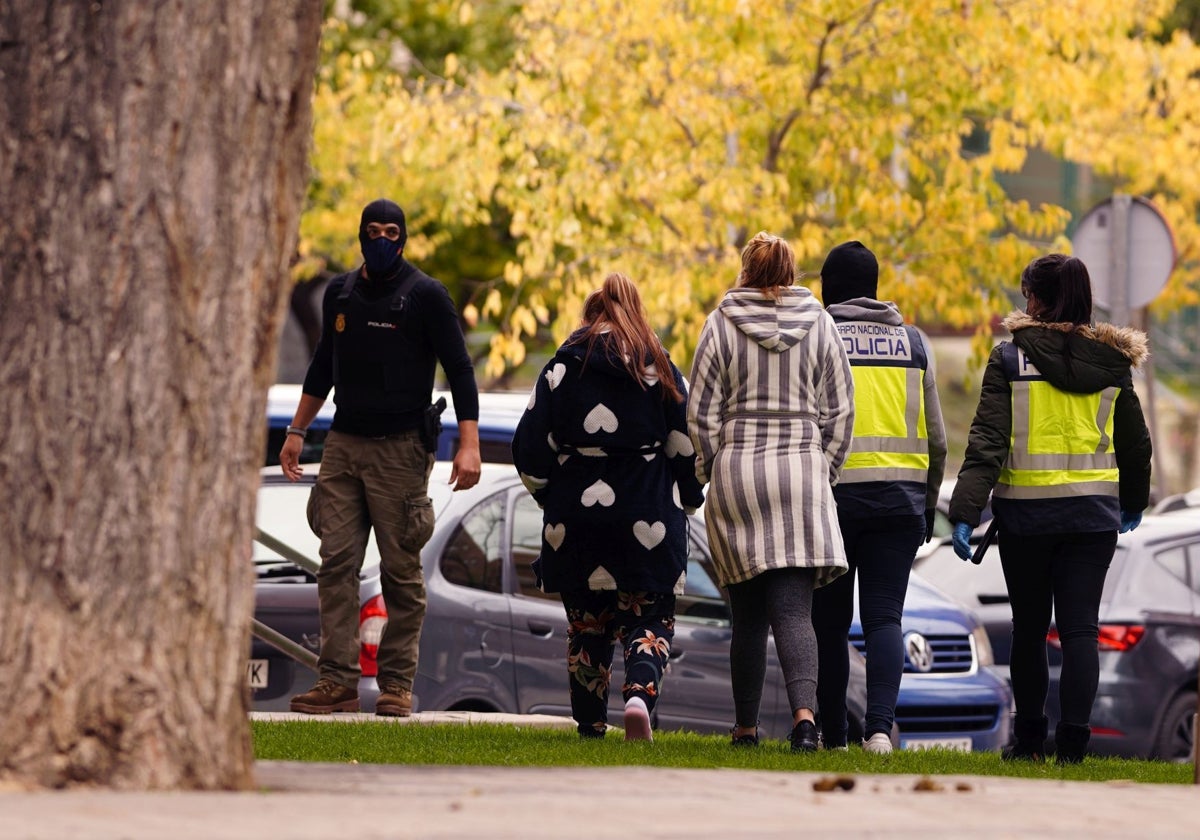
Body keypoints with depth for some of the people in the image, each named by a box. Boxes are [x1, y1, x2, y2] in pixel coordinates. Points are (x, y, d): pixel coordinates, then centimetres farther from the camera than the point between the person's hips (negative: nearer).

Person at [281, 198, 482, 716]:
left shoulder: (424, 295, -3)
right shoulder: (340, 293, 13)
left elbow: (459, 370, -4)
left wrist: (469, 445, -13)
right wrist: (297, 430, 25)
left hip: (400, 448, -5)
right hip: (344, 443, 5)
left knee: (401, 568, -3)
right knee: (336, 562, -4)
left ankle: (397, 683, 1)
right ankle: (337, 682, -5)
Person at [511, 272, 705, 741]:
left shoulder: (561, 370, 3)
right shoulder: (661, 372, 2)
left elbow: (530, 448, 2)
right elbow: (688, 449, 2)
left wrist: (550, 499, 18)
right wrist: (685, 504, 19)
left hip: (575, 520, 1)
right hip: (648, 522, -1)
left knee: (586, 625, 12)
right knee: (649, 619, 5)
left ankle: (591, 727, 12)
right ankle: (640, 692, -22)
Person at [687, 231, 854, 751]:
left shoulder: (722, 324, 0)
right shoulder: (819, 324, 4)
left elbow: (701, 413, 0)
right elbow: (839, 411, 5)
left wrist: (712, 473, 10)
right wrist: (826, 472, 14)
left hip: (736, 473, 0)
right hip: (802, 472, 0)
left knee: (748, 616, 8)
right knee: (794, 610, -5)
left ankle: (746, 727, 11)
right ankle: (804, 709, -25)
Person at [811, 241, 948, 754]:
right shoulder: (911, 342, 11)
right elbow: (936, 438, 11)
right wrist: (929, 501, 21)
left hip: (831, 494, -2)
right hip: (900, 495, 2)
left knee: (830, 619, 7)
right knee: (884, 616, 1)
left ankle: (833, 736, 10)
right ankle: (879, 725, -18)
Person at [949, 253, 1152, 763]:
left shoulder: (1011, 359, -6)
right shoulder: (1111, 363, 4)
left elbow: (988, 440, -13)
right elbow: (1136, 444, 12)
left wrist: (966, 511, -14)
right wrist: (1133, 504, 29)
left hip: (1026, 511, -2)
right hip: (1094, 511, 2)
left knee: (1029, 629, 12)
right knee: (1080, 627, 1)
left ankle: (1029, 738, 18)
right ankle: (1073, 740, -8)